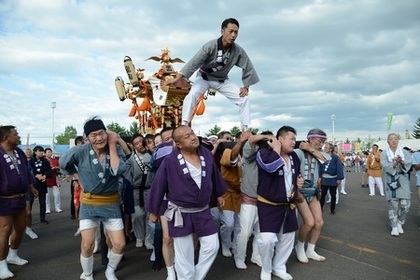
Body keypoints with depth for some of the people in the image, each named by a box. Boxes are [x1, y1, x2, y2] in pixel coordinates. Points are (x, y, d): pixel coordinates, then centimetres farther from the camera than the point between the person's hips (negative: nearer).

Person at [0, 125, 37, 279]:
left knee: (20, 227, 17)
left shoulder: (19, 152, 6)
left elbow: (26, 170, 18)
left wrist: (31, 187, 24)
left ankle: (12, 255, 37)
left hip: (20, 198, 8)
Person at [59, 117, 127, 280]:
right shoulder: (80, 152, -11)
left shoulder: (116, 150, -9)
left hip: (111, 203, 1)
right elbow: (63, 164, 9)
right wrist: (80, 176, 8)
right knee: (87, 245, 1)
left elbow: (118, 170, -27)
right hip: (89, 204, -1)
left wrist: (112, 145, -23)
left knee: (120, 245, 1)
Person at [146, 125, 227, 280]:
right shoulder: (170, 161, -18)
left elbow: (215, 176, 13)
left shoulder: (206, 154, -5)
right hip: (180, 214, -4)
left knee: (212, 246, 9)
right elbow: (158, 187, -9)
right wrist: (153, 211, -1)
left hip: (203, 211, 4)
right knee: (184, 254, 8)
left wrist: (219, 194, 24)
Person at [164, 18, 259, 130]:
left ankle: (245, 130, 0)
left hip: (222, 80, 3)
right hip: (204, 77, -3)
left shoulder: (238, 51, -19)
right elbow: (194, 62, -31)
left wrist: (246, 87, -15)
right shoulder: (211, 46, -27)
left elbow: (248, 68, -8)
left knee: (244, 99, -10)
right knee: (192, 94, -31)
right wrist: (177, 78, -39)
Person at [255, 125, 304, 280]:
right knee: (267, 239, -16)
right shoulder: (265, 152, -16)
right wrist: (276, 149, -23)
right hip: (269, 205, -7)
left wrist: (299, 180, 4)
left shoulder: (294, 156, 7)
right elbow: (272, 166, -39)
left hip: (288, 205, 7)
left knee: (287, 238, 16)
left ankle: (279, 267, 39)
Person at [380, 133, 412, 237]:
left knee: (405, 204, -3)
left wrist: (402, 162, -33)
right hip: (391, 181, -1)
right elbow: (385, 166, -11)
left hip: (403, 181, 2)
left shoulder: (404, 152, 7)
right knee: (393, 204, -2)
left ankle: (400, 222, 23)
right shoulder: (384, 154, 2)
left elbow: (409, 162, -11)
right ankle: (394, 227, 11)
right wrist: (395, 163, -30)